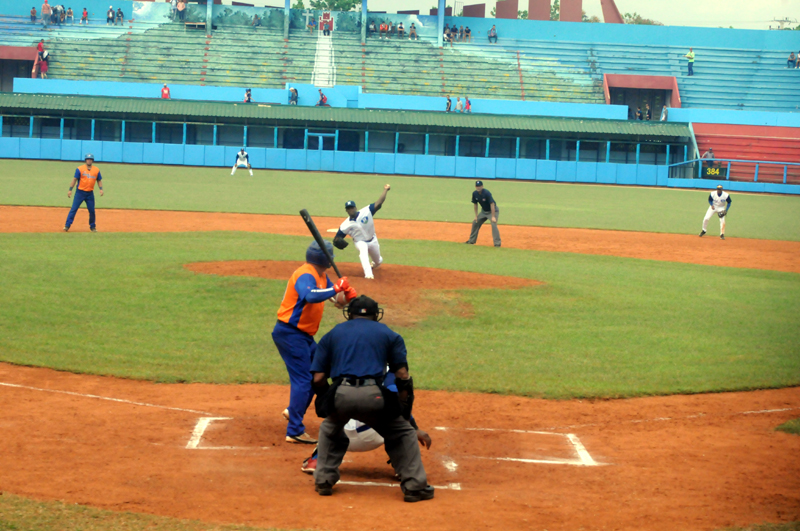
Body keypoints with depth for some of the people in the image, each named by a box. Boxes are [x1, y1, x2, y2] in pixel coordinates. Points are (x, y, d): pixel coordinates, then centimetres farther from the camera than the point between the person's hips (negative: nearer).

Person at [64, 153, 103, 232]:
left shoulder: (96, 170, 6)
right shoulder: (80, 169, -3)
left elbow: (99, 180, 14)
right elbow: (75, 179, -2)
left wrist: (101, 189, -1)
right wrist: (70, 190, -6)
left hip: (90, 193, 3)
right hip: (80, 192, -3)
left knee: (92, 210, 4)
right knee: (74, 209, -7)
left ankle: (92, 227, 19)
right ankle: (67, 226, -7)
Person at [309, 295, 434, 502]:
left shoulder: (332, 334, 24)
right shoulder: (389, 334, 22)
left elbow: (318, 379, 16)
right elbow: (403, 377, 11)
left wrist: (328, 403, 30)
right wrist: (404, 412, 16)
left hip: (340, 394, 1)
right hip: (373, 396, -1)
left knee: (330, 431, 32)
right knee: (403, 434, 19)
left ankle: (323, 481, 25)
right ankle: (414, 486, 11)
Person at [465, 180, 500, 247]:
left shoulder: (487, 193, -28)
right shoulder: (475, 194, -9)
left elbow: (492, 204, -30)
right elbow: (475, 204, 5)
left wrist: (493, 217, -33)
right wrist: (476, 216, 4)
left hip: (493, 210, -7)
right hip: (484, 211, 7)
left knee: (494, 224, -25)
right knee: (475, 223, 9)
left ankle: (497, 243, -24)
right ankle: (471, 241, 23)